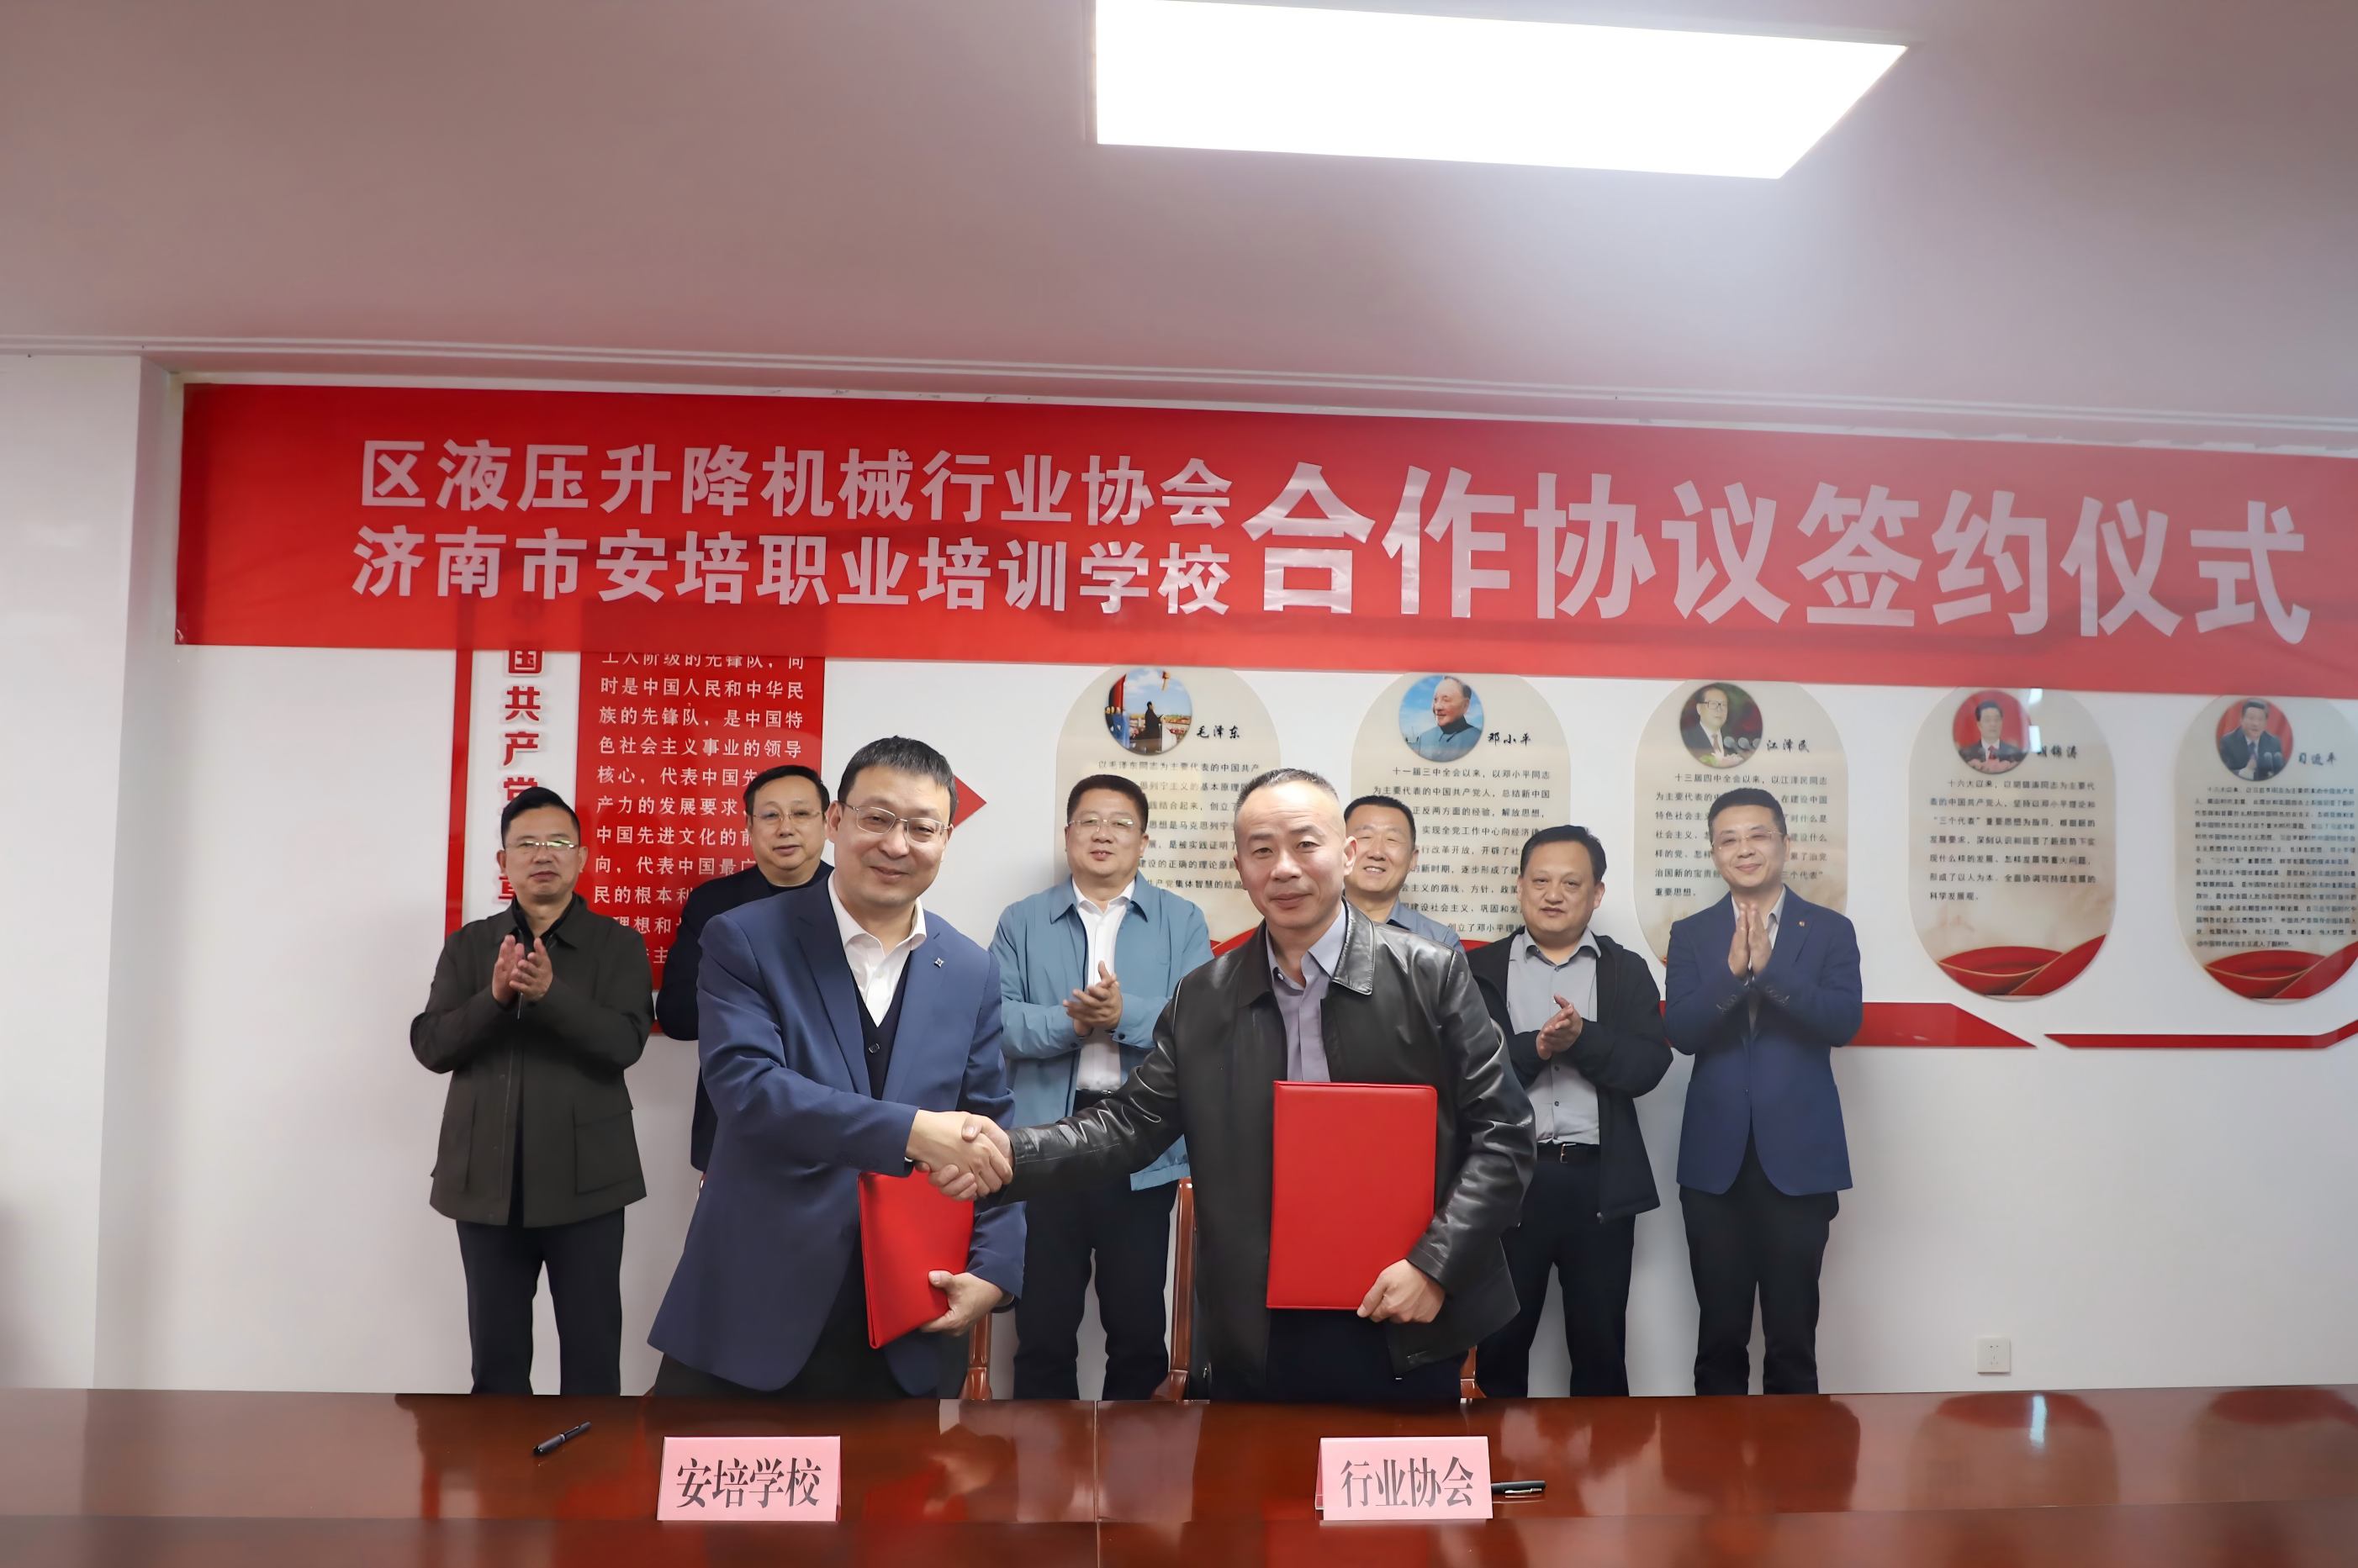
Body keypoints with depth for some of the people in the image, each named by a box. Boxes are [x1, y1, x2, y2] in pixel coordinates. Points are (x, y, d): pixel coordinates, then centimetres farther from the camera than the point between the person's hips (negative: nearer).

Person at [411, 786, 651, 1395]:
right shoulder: (469, 944, 8)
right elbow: (430, 1046, -1)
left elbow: (624, 1042, -12)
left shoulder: (618, 944, 1)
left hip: (583, 1180, -2)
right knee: (496, 1361, 12)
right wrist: (495, 997, -19)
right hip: (488, 1183, 2)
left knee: (592, 1358, 4)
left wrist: (550, 992, -27)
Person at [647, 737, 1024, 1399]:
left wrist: (994, 1269, -5)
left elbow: (991, 1129, 8)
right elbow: (743, 1083, -20)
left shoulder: (972, 972, 5)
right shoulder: (746, 940, -6)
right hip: (747, 1320, -3)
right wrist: (909, 1129, -29)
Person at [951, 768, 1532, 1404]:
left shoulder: (1430, 975, -5)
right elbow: (1132, 1123, 2)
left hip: (1402, 1334, -2)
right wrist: (1010, 1152, -15)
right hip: (1256, 1340, 2)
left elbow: (1501, 1132, -5)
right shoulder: (1202, 999, 3)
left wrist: (1435, 1264, -14)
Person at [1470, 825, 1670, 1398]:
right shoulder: (1482, 969, 5)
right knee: (1500, 1339, 9)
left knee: (1601, 1343, 10)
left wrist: (1582, 1038, -20)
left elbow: (1648, 1066, -5)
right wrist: (1536, 1047, -20)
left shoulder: (1626, 971, 8)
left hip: (1600, 1181, 1)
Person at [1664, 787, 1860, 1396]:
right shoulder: (1691, 934, 7)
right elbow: (1681, 1033, -5)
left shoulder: (1830, 930, 4)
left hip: (1799, 1158, -1)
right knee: (1719, 1334, 9)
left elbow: (1844, 1022, -10)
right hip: (1715, 1159, 1)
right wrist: (1733, 969, -19)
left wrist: (1768, 966, -20)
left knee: (1794, 1335, 5)